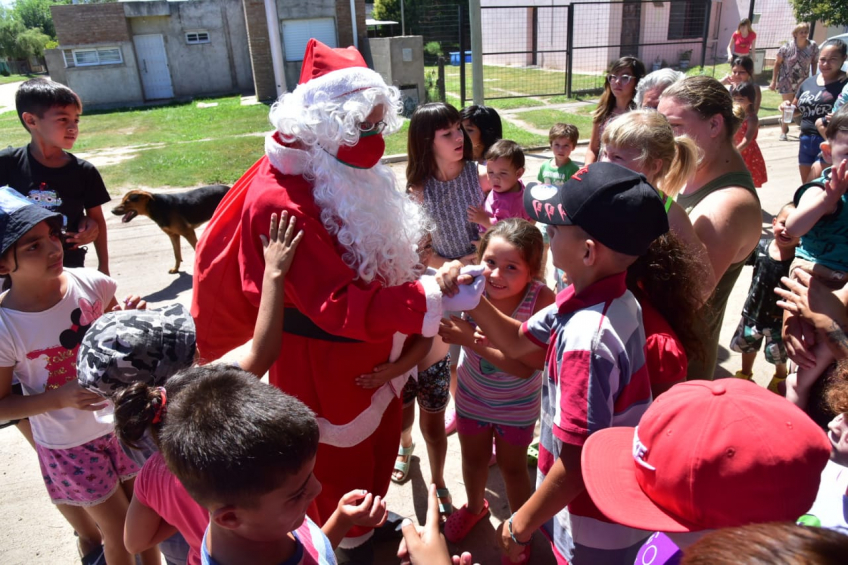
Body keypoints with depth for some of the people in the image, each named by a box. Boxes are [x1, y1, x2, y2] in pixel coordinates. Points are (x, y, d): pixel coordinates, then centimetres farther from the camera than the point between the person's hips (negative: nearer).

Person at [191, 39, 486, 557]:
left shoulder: (346, 176, 0)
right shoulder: (280, 201, -30)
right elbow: (338, 305, -33)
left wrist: (427, 274, -2)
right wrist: (431, 302, -38)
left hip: (374, 349, 9)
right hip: (324, 364, -8)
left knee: (381, 443, 27)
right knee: (341, 465, 17)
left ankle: (372, 523, 54)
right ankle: (351, 546, 45)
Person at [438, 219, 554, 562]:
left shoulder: (541, 298, -34)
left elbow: (526, 367, -37)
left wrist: (470, 339, -45)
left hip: (517, 403, -2)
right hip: (472, 394, 3)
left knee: (512, 467, 20)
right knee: (473, 458, 26)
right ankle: (474, 508, 58)